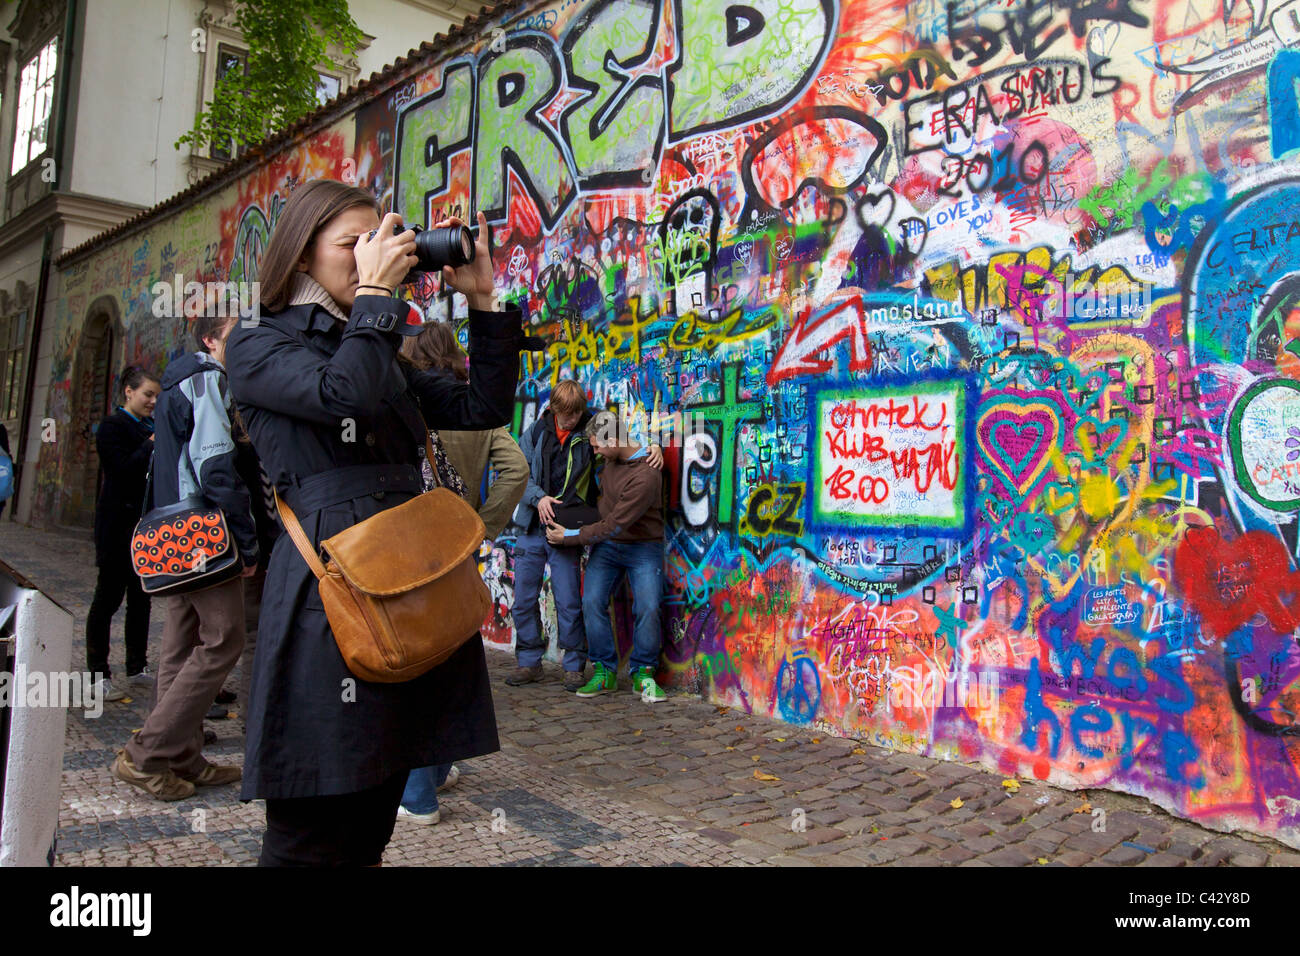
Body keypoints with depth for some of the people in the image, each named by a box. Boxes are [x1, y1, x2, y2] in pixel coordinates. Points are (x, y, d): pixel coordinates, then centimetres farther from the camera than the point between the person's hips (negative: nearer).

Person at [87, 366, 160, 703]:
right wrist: (153, 444, -16)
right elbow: (124, 469, -18)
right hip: (119, 527, -7)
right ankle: (98, 675, 8)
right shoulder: (113, 426, -6)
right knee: (108, 598, 0)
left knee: (141, 599, 11)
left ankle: (137, 669, 19)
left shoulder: (151, 428, 14)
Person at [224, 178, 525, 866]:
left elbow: (486, 408, 14)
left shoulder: (385, 358, 22)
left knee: (370, 825, 14)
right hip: (331, 590, -7)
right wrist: (377, 292, -8)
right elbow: (347, 394, -19)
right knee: (314, 835, 0)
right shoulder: (257, 349, 2)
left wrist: (482, 301, 10)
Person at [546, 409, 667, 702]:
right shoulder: (610, 458, 0)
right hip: (606, 545, 6)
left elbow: (615, 524, -23)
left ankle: (643, 673, 4)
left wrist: (570, 536, -15)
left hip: (643, 548, -6)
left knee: (647, 608, -15)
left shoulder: (646, 475, -26)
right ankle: (604, 672, 1)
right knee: (592, 601, -9)